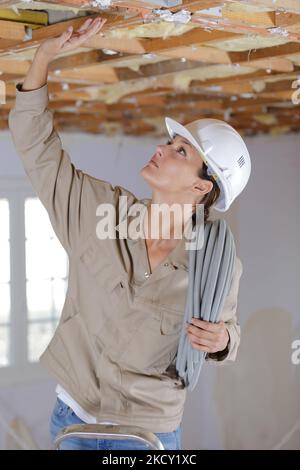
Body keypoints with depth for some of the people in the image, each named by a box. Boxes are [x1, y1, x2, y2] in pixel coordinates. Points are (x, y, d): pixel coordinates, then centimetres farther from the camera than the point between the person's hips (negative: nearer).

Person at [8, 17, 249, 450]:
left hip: (151, 433, -2)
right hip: (73, 416, 2)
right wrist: (46, 53, -13)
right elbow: (35, 142, -5)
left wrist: (220, 341, -20)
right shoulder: (99, 209, -9)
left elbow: (227, 330, 4)